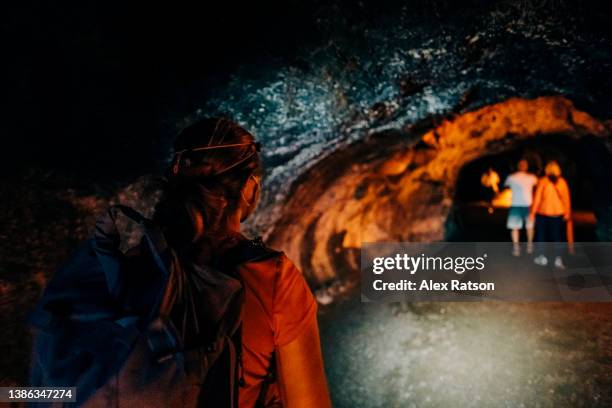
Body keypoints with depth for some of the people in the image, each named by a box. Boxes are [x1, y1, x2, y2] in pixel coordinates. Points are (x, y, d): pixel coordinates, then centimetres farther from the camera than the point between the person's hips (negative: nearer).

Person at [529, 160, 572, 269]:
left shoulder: (542, 181, -11)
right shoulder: (562, 182, -3)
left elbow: (537, 198, -9)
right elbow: (566, 198, 2)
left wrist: (533, 212, -3)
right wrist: (567, 212, 12)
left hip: (543, 212, -2)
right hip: (558, 213, 2)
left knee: (541, 234, 12)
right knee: (557, 236, 8)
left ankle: (542, 257, 15)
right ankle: (558, 259, 3)